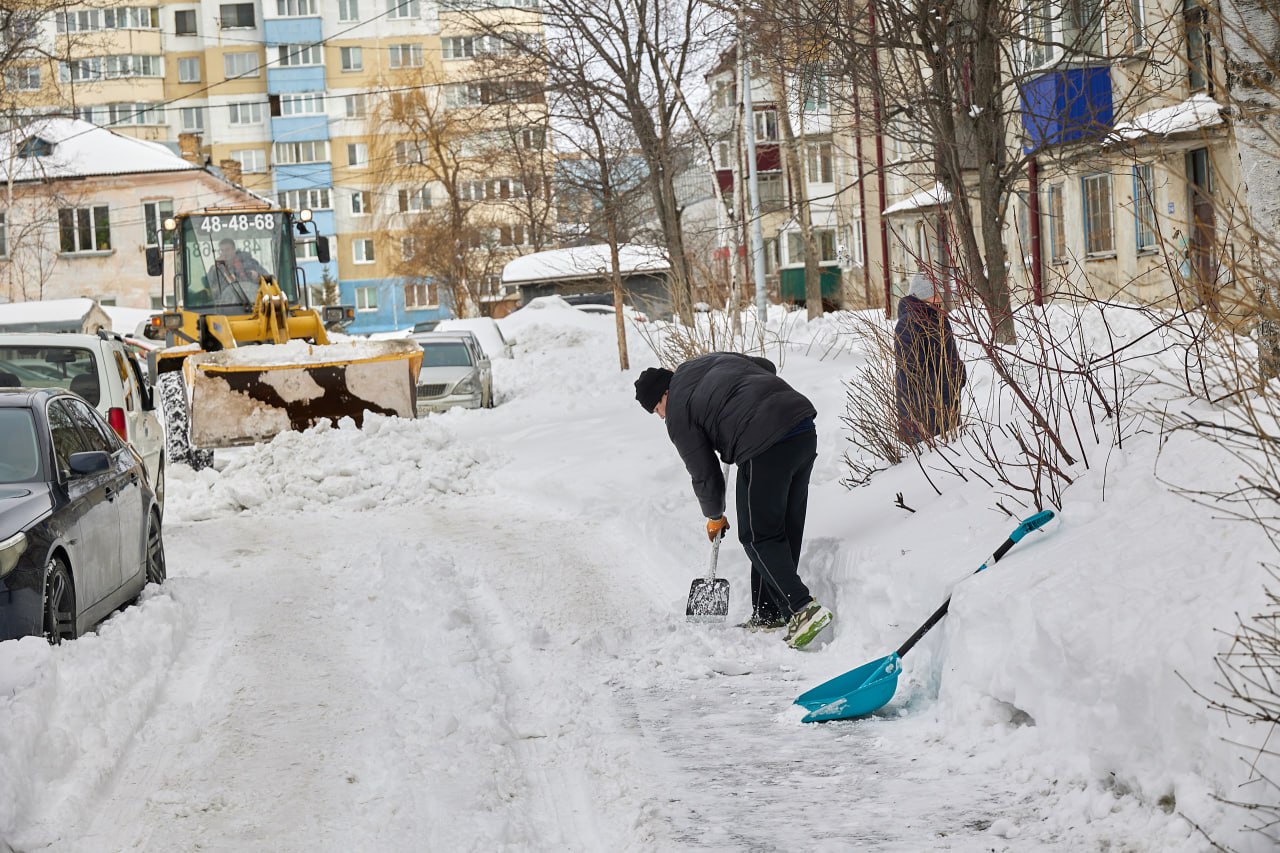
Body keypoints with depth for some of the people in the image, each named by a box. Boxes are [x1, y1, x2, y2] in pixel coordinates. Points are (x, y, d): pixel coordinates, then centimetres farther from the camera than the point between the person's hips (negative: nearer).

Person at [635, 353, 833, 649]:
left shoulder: (678, 414, 3)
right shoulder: (712, 360, 24)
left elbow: (705, 475, 6)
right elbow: (767, 366, 35)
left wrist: (714, 516, 22)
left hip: (765, 450, -8)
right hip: (804, 427, 8)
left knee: (758, 537, 3)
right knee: (787, 531, 15)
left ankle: (803, 608, -11)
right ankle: (770, 614, 24)